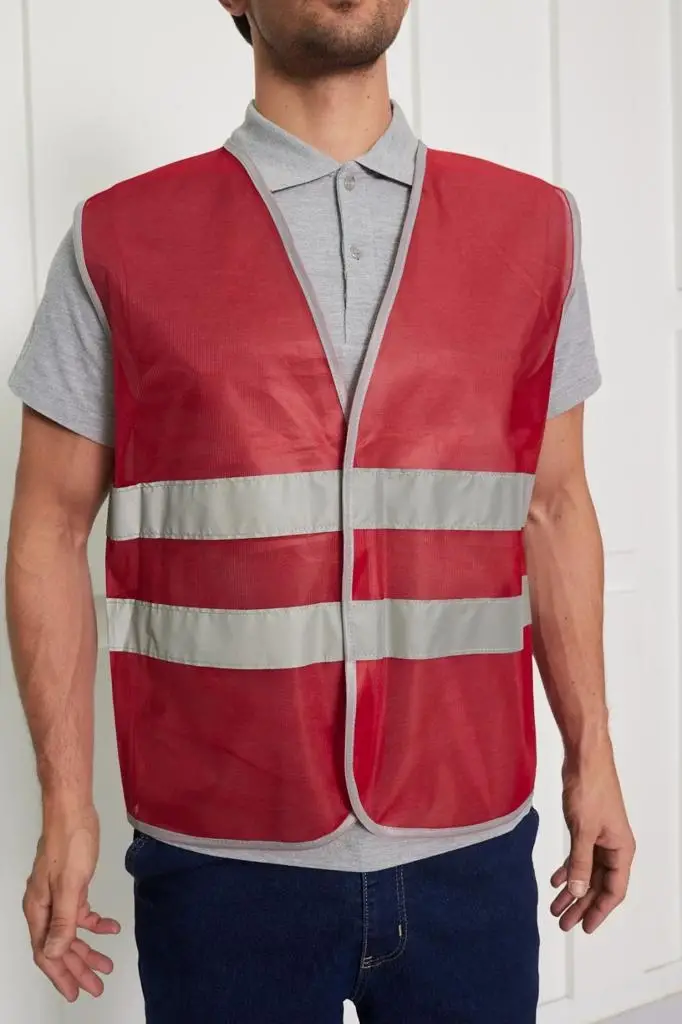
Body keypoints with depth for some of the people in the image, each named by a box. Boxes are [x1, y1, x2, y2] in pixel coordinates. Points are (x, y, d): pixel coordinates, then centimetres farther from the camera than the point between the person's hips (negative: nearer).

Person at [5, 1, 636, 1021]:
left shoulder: (534, 229, 5)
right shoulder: (118, 244, -1)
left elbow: (553, 510, 10)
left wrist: (590, 751, 7)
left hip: (472, 849, 2)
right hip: (223, 860, -1)